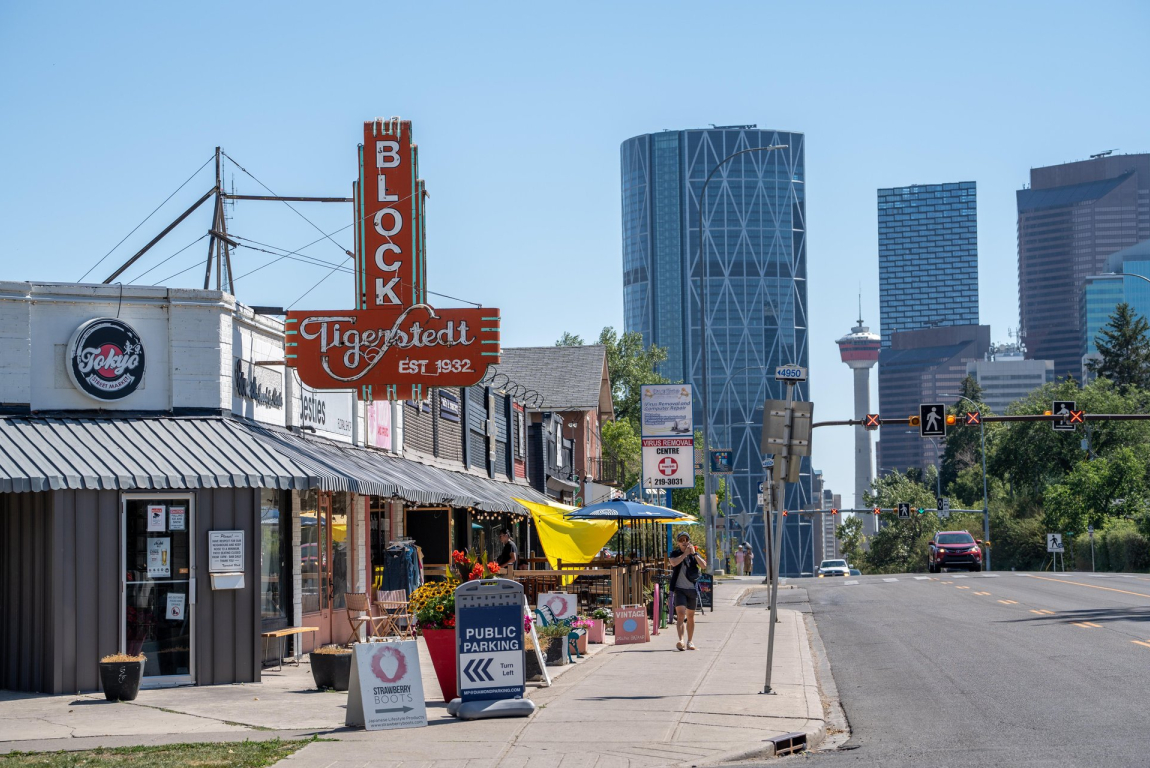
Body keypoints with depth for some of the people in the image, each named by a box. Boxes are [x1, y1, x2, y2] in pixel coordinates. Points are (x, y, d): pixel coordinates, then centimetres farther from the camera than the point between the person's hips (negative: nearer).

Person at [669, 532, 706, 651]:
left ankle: (690, 642, 20)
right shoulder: (675, 554, 4)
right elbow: (674, 562, -18)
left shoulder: (695, 554, 9)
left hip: (692, 589, 3)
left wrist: (694, 554, -14)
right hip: (679, 589, -3)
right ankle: (680, 641, -27)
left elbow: (703, 565, -7)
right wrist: (685, 553, -17)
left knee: (690, 616, 10)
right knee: (681, 614, -18)